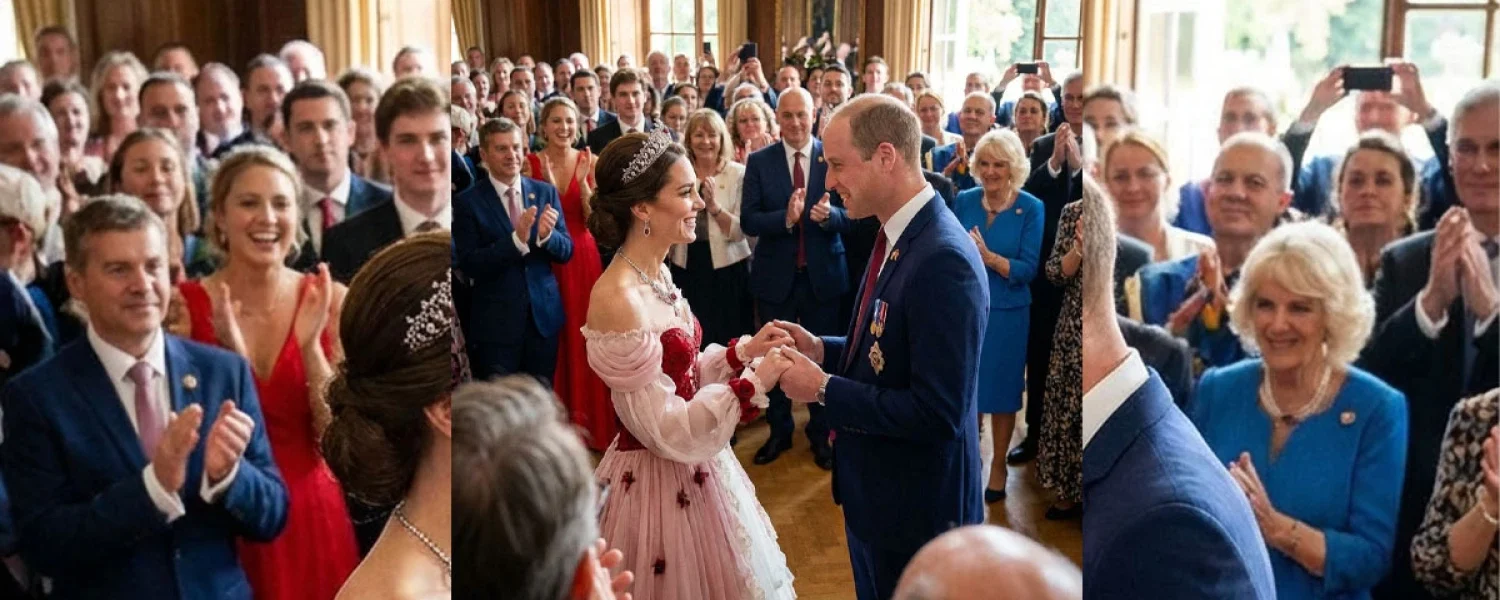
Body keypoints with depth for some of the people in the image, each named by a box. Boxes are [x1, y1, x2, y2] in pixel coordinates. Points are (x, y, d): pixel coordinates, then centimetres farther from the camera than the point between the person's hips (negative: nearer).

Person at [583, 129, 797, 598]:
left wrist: (741, 353, -2)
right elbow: (665, 430, -24)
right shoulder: (617, 299, -26)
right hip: (659, 483, -9)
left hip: (696, 470, 9)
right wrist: (753, 383, -21)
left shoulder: (656, 275, 2)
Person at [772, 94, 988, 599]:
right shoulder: (897, 236, 3)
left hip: (916, 507, -9)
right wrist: (822, 351, -1)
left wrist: (824, 389, -22)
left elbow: (936, 412, -29)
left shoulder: (943, 261, -27)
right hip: (876, 492, 9)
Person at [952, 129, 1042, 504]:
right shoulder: (963, 200, -1)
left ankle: (999, 467, 26)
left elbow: (1028, 270, -15)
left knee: (1001, 390, 9)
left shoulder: (1030, 208, -9)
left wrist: (988, 256, -27)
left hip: (1006, 314, -2)